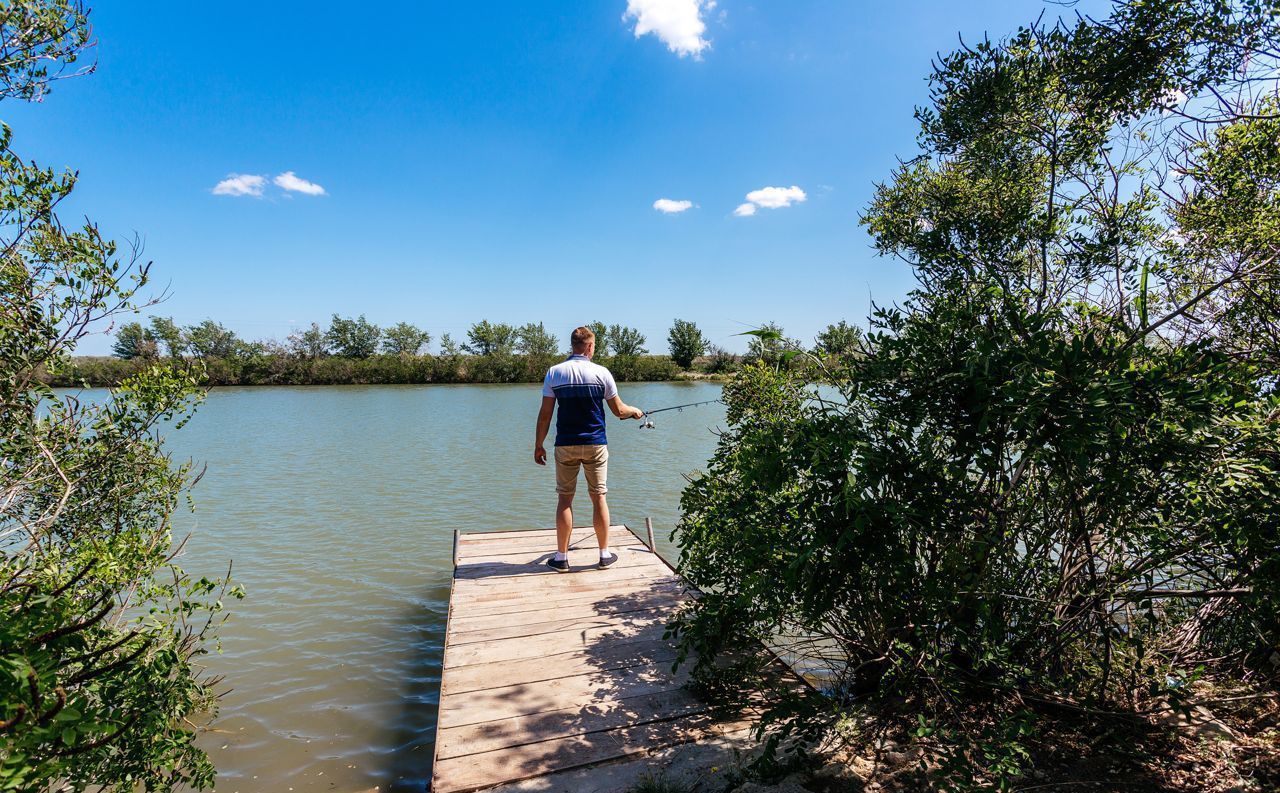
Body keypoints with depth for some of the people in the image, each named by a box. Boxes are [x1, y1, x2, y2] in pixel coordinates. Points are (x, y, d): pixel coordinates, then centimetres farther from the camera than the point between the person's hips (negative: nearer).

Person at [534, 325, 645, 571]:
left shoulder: (554, 372, -1)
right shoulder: (601, 373, -4)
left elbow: (545, 414, -2)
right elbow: (619, 411, 2)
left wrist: (538, 445, 6)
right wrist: (635, 411, 23)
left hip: (565, 445, 1)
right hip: (595, 445, -1)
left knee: (564, 498, 7)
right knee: (599, 497, 7)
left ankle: (561, 557, 12)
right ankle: (605, 554, 17)